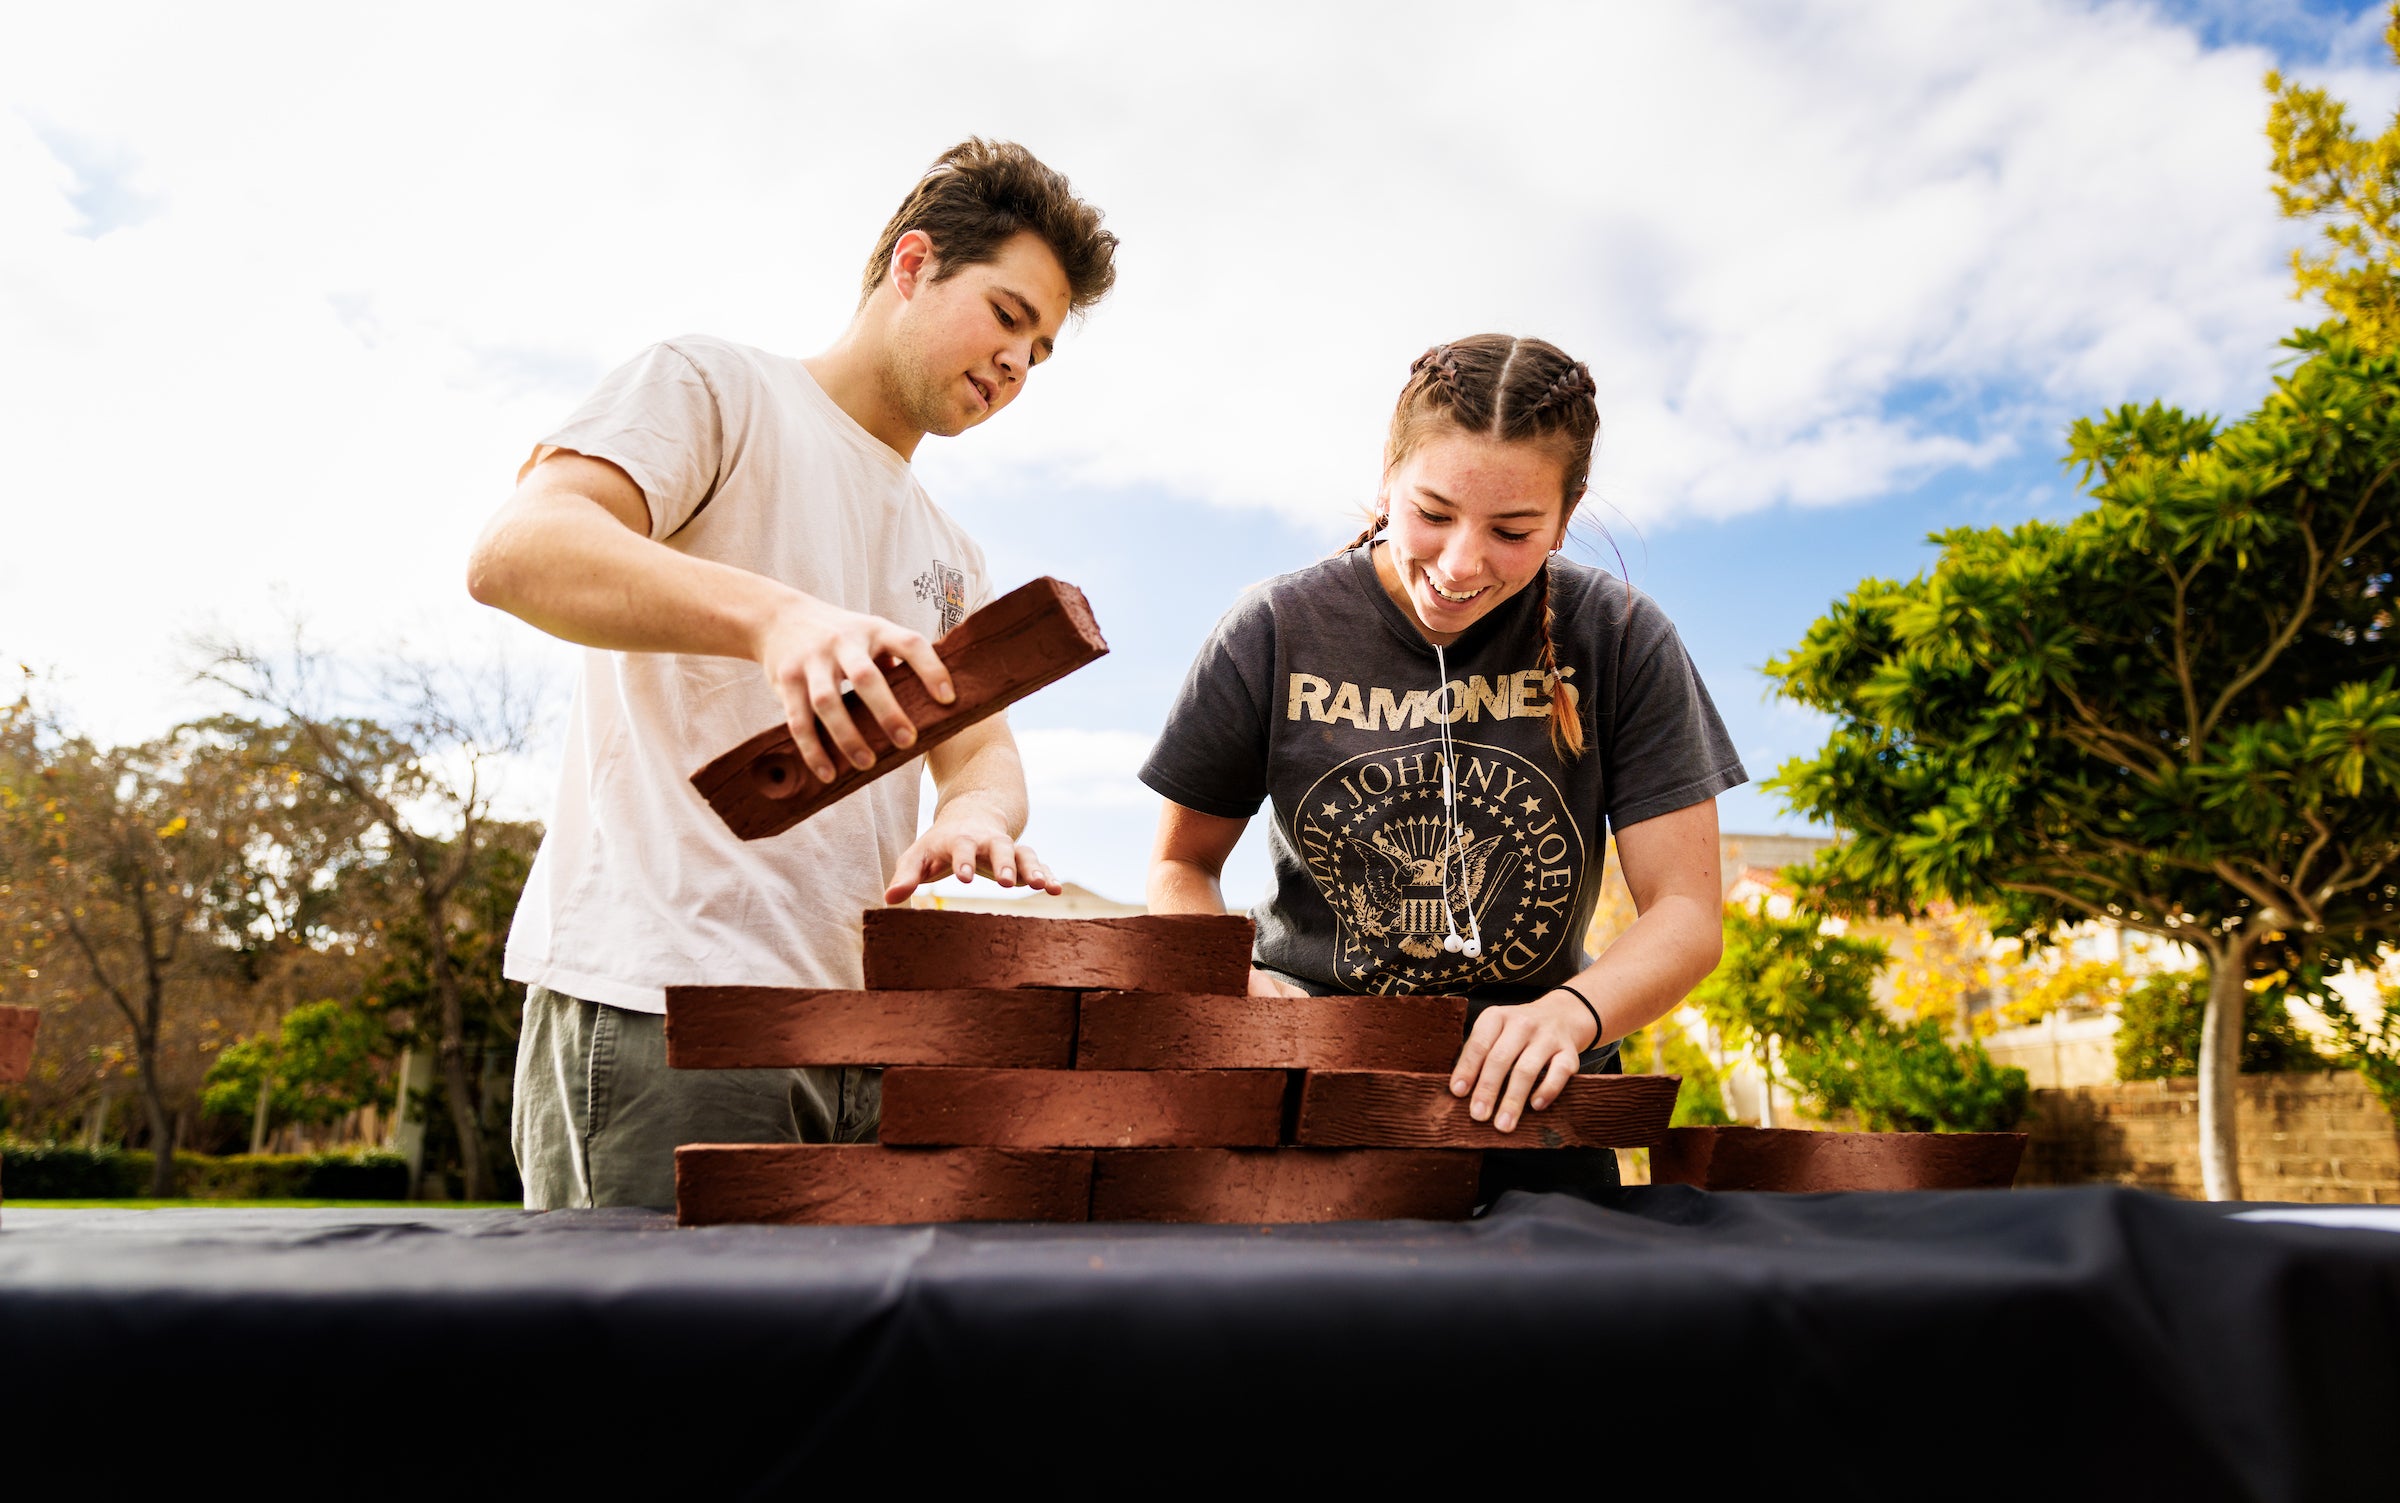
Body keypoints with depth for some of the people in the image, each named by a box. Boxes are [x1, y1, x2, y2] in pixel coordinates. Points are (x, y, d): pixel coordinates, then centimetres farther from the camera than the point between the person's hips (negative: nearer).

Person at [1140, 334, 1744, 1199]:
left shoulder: (1621, 642, -4)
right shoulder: (1278, 631, -4)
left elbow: (1686, 914, -4)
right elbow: (1182, 864, 6)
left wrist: (1569, 1013, -24)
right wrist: (1230, 980, -14)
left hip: (1521, 1096, 0)